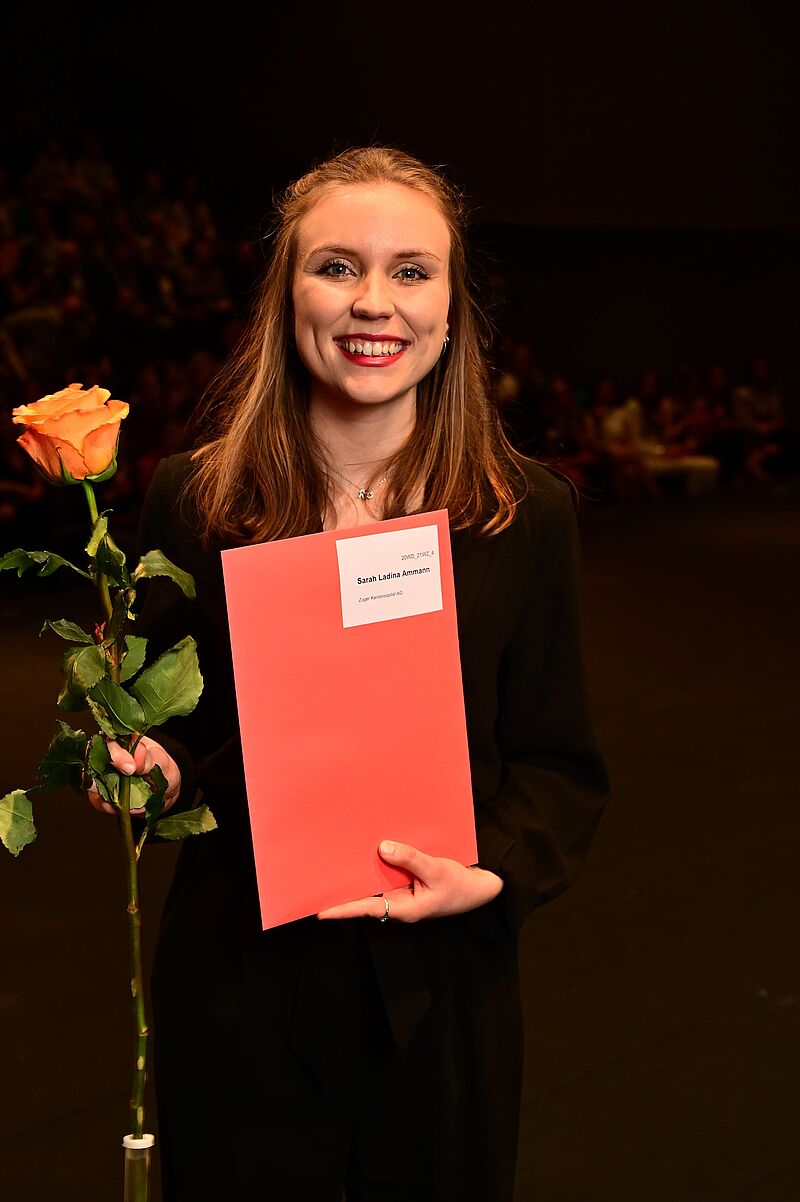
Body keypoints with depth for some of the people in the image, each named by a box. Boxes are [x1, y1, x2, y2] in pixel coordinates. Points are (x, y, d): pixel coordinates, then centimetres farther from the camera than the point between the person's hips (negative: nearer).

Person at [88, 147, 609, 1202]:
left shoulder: (526, 515, -5)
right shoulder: (194, 501, -4)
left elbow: (559, 766, 0)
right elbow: (165, 723, 6)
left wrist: (492, 874, -17)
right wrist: (146, 764, -16)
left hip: (441, 993, 0)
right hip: (237, 985, 0)